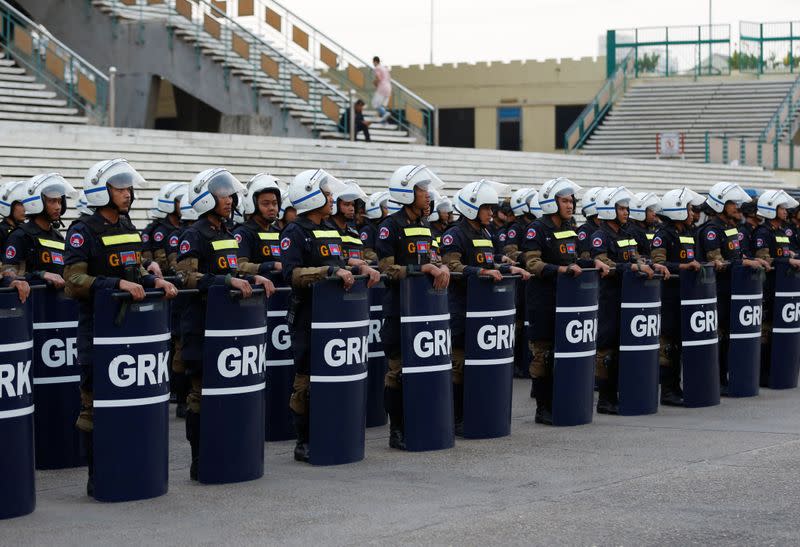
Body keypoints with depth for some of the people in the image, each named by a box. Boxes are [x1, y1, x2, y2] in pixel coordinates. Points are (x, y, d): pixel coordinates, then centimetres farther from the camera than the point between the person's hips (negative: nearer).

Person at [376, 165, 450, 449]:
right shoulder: (391, 225, -11)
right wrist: (422, 269, -22)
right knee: (398, 368, -2)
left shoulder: (424, 224, 13)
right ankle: (397, 431, 5)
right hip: (399, 307, -7)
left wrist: (442, 268, -4)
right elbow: (387, 269, -15)